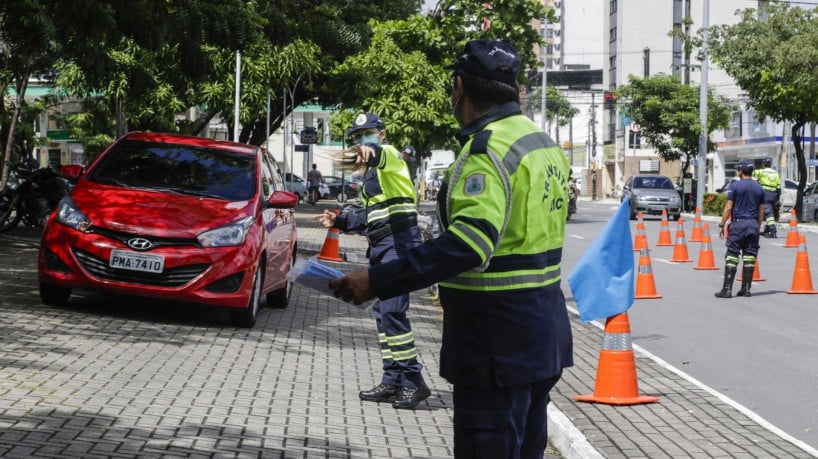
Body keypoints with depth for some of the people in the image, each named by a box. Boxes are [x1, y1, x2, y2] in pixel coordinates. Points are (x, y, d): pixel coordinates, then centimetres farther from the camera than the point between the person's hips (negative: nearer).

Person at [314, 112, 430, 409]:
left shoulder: (390, 154, -5)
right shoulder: (372, 171, 23)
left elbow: (382, 156, -34)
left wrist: (371, 151, -56)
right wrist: (339, 221, 27)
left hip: (399, 242, -10)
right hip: (380, 246, 10)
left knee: (392, 311, -16)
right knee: (382, 313, 9)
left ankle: (413, 381, -13)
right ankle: (392, 381, 14)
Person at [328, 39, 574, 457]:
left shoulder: (489, 148, -19)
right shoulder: (542, 142, 12)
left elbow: (468, 243, -31)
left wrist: (377, 282, -34)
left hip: (497, 341, -10)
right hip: (541, 332, 10)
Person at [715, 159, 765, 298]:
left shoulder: (735, 186, -4)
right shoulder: (759, 188, 9)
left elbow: (728, 208, -7)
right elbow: (761, 211, 11)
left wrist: (721, 225, -2)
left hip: (738, 224, -4)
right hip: (753, 224, 4)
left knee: (732, 257, -4)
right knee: (750, 257, 6)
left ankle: (727, 289, -7)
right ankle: (746, 289, 8)